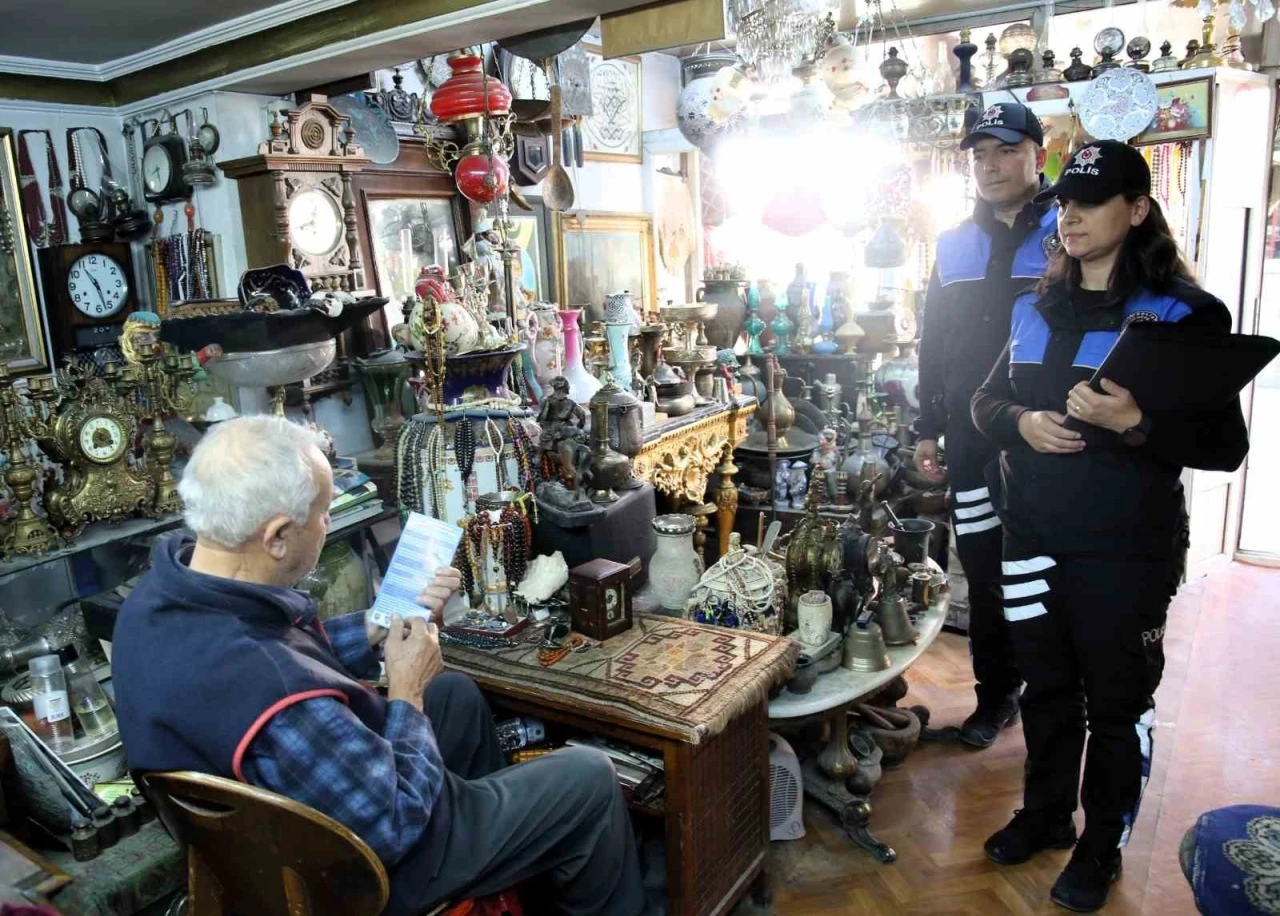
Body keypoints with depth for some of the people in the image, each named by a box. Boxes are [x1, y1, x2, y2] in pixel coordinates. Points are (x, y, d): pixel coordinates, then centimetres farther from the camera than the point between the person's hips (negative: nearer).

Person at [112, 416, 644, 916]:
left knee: (458, 694, 27)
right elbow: (397, 823, -28)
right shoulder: (273, 695, -42)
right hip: (363, 868, -8)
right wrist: (407, 693, -16)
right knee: (590, 780, 4)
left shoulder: (161, 588, -14)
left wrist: (387, 620, -2)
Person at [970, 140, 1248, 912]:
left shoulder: (1183, 312, -8)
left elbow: (1226, 444, -11)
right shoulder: (1036, 308, 8)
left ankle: (1102, 846, 31)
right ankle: (1046, 812, 40)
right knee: (1047, 687, 19)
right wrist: (1021, 421, -10)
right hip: (1033, 537, 5)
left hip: (1126, 552, -4)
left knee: (1117, 703, 11)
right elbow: (987, 400, 12)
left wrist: (1135, 423, -28)